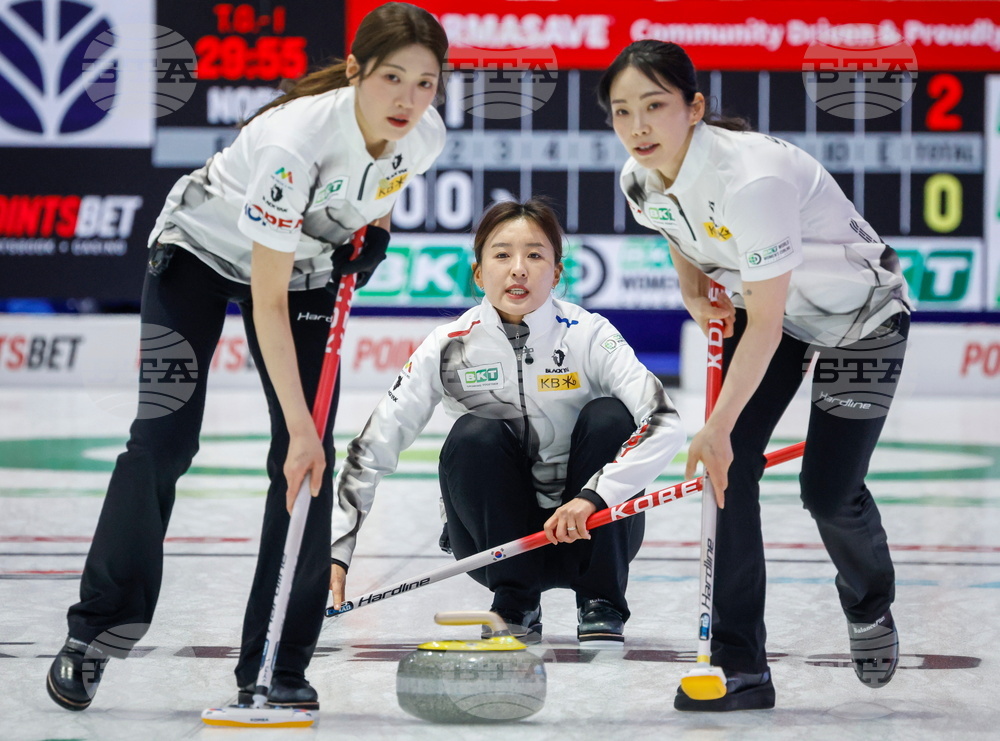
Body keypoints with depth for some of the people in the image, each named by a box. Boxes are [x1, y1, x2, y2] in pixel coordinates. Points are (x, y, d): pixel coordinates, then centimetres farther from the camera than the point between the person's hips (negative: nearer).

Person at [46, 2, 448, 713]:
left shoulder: (425, 136, -21)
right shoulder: (298, 137, -39)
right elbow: (266, 301, -35)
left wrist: (375, 232, -12)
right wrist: (301, 425, -35)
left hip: (307, 264, 5)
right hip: (204, 252, -5)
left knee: (310, 457, -7)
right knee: (163, 437, -10)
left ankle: (277, 667, -1)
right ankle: (94, 633, 3)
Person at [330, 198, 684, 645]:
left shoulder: (589, 337, -14)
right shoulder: (450, 348, -11)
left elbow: (665, 427, -26)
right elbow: (372, 451, -11)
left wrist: (592, 496, -39)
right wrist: (335, 549, -22)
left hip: (589, 533, 0)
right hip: (494, 535, 0)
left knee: (607, 417, -24)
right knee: (475, 435, -25)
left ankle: (600, 605, -14)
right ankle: (514, 605, -12)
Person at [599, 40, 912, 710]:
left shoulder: (751, 177, -38)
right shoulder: (642, 182, -13)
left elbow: (766, 323, -33)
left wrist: (718, 428, -30)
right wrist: (696, 297, -11)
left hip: (860, 317, -6)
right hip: (765, 306, 6)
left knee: (828, 491, -6)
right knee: (731, 467, -11)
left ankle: (870, 606, 29)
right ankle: (740, 666, -6)